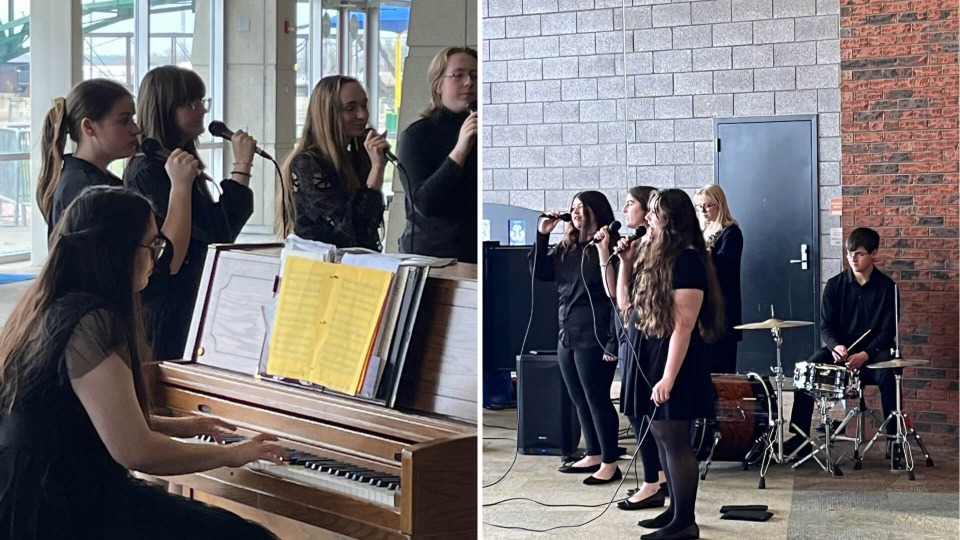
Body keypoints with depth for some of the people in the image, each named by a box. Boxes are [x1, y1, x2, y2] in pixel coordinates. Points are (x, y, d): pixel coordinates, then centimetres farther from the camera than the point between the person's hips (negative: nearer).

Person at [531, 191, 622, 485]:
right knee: (579, 400, 14)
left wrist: (613, 342, -19)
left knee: (597, 399, -3)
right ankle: (594, 455, 25)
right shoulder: (566, 248, 12)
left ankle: (610, 463, 5)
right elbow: (540, 272, 14)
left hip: (594, 338, -8)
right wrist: (542, 236, 3)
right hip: (567, 336, 8)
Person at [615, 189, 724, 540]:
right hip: (648, 358, 9)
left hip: (672, 363, -9)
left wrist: (668, 377, -23)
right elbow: (625, 304, 17)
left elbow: (683, 326, -20)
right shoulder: (653, 254, 12)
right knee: (662, 439, 14)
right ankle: (676, 510, 24)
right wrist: (625, 261, 7)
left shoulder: (686, 260, -15)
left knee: (674, 441, -4)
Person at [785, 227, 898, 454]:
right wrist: (835, 346, -22)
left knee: (886, 375, -34)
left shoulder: (886, 287, -3)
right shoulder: (835, 285, 2)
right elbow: (826, 325, 1)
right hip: (839, 348, 2)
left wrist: (865, 355, -23)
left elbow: (888, 330, -7)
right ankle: (800, 436, -15)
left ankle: (894, 437, -20)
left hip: (874, 351, -2)